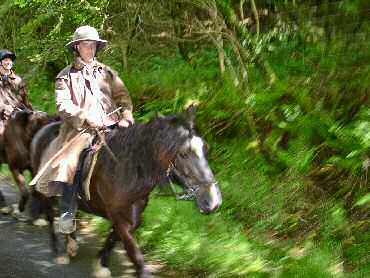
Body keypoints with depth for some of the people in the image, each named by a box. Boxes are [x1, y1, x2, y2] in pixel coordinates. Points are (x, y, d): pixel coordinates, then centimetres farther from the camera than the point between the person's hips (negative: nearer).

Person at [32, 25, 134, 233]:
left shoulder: (108, 72, 19)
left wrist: (126, 118, -6)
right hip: (81, 129, -3)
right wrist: (85, 117, -17)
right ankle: (67, 213, -18)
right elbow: (63, 105, -2)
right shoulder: (66, 76, 11)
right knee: (68, 162, -26)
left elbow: (123, 98, 14)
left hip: (110, 126, 3)